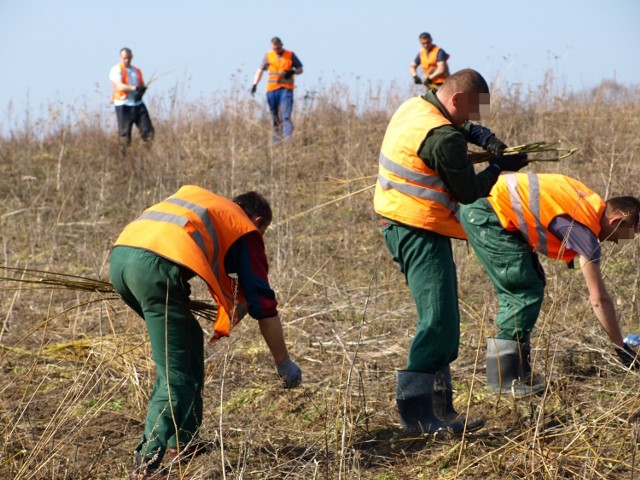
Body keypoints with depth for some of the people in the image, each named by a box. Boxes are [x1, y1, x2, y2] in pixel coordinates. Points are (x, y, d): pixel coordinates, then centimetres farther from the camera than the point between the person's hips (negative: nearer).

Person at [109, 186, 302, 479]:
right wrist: (284, 364, 29)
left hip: (120, 253, 7)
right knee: (175, 375, -1)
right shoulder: (246, 230, 20)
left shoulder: (194, 197, 37)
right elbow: (264, 306, 19)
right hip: (155, 265, -7)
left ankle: (181, 442, 26)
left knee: (189, 339, 25)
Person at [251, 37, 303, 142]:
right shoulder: (268, 56, 9)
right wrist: (254, 84, 0)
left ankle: (288, 137, -24)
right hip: (272, 90, 2)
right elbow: (260, 70, 12)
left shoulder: (290, 55, 6)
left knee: (286, 115, -15)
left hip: (286, 89, -2)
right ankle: (276, 140, 12)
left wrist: (293, 72, -10)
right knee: (275, 117, 6)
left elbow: (300, 69, 12)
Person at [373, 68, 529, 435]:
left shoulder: (416, 107, 9)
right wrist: (500, 168, 2)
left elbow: (461, 128, 30)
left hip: (401, 226, 11)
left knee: (441, 324, 15)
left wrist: (483, 137, 11)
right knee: (439, 322, -13)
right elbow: (468, 192, -11)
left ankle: (441, 409, 19)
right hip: (422, 235, -11)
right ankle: (417, 413, -16)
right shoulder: (442, 138, -20)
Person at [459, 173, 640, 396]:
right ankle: (506, 380, -7)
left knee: (516, 293, 14)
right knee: (526, 293, -9)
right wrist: (621, 348, -5)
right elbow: (599, 299, -12)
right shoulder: (586, 229, -15)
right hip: (485, 212, -10)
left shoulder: (591, 202, 9)